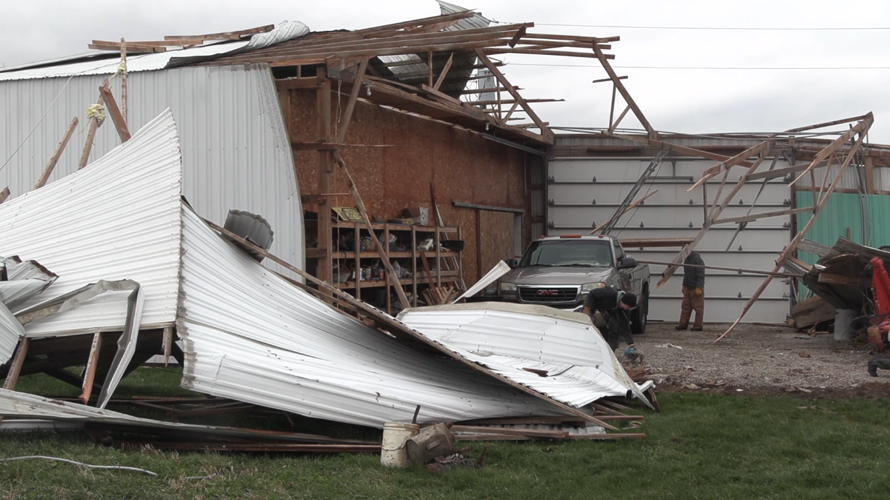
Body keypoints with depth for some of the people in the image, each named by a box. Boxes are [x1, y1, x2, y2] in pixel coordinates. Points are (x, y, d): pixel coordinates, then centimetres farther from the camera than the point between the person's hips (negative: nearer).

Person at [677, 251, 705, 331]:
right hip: (687, 288, 9)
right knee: (685, 307, 9)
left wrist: (698, 288, -22)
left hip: (696, 288, -9)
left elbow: (701, 275, -19)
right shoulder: (686, 260, 13)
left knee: (698, 308, -2)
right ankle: (683, 324, 13)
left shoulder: (697, 260, -15)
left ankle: (697, 326, 2)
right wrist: (684, 286, 21)